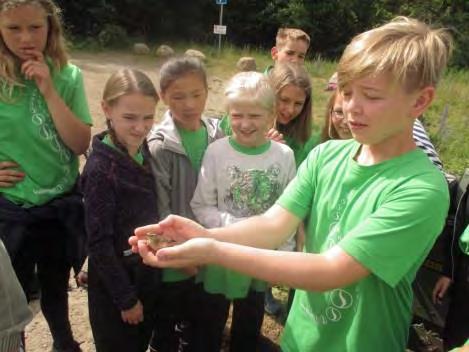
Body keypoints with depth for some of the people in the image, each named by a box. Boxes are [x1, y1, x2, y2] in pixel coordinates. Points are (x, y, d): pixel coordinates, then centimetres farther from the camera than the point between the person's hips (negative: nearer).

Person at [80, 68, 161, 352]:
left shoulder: (144, 153, -2)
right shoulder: (100, 168, -22)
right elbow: (99, 242, -20)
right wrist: (126, 298, -14)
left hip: (147, 274, 6)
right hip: (116, 282, -6)